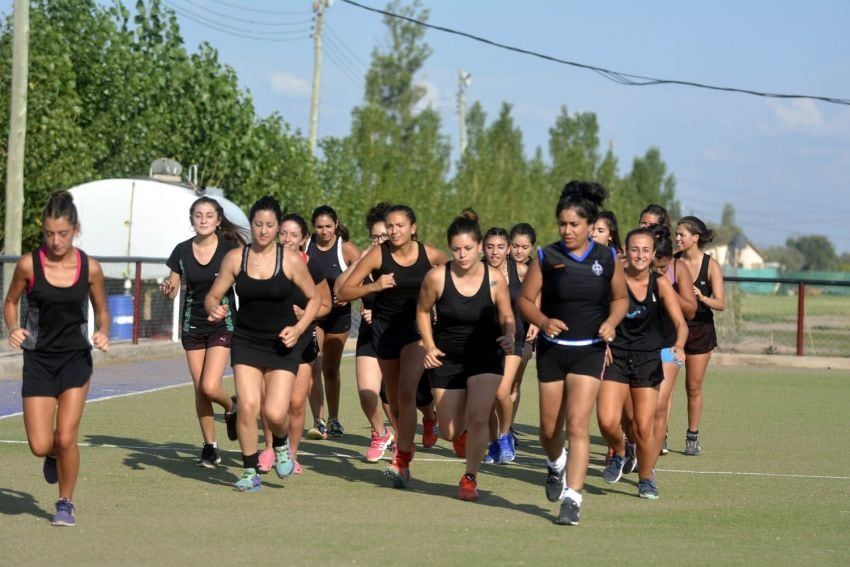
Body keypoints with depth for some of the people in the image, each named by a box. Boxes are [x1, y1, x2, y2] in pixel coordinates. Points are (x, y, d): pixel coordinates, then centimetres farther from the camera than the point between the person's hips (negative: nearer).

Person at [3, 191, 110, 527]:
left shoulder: (90, 268, -6)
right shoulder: (28, 265, -8)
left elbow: (101, 310, 9)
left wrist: (102, 332, -12)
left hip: (76, 359, 0)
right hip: (38, 360, 0)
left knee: (66, 437, -11)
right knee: (40, 445, -6)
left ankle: (66, 503, 12)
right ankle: (54, 457, 33)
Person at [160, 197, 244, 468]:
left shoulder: (230, 249, -8)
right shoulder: (182, 251, 0)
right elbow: (171, 291, 6)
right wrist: (166, 289, -16)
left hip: (222, 325, -3)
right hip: (193, 325, 3)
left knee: (210, 387, -15)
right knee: (199, 390, 4)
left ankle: (231, 409, 19)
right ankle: (210, 447, 16)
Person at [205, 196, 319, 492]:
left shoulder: (291, 261, -7)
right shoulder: (235, 258, -2)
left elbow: (314, 299, 4)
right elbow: (212, 296, 4)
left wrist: (298, 329, -10)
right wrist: (215, 309, -19)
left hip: (283, 345, -1)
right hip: (246, 342, 1)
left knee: (275, 413, -12)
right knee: (247, 406, -13)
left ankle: (281, 445, 24)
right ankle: (250, 472, 3)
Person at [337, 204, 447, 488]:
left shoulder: (430, 255, -8)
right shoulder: (378, 255, -11)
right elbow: (343, 293, -11)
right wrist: (374, 286, -25)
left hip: (416, 327, -2)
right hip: (385, 327, 2)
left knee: (407, 392, -19)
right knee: (394, 398, 12)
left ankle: (401, 461, -22)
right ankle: (407, 446, 35)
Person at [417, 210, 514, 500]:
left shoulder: (495, 279, -14)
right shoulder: (437, 277, -15)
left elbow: (507, 317, -1)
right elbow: (422, 311, 3)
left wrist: (509, 336, -22)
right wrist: (429, 346, -8)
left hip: (486, 356, -1)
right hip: (447, 358, 1)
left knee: (478, 417, -19)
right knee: (449, 433, 4)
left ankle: (470, 477, 2)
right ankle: (464, 430, 43)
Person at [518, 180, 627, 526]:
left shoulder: (607, 260, -2)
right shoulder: (546, 258, -3)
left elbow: (621, 298, 12)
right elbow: (525, 299, 2)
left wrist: (611, 322, -8)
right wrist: (543, 321, -18)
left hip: (589, 351, -1)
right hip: (552, 350, 1)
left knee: (577, 425, -13)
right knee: (549, 427, 11)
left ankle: (572, 498, -13)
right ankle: (556, 465, 45)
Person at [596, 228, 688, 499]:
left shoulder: (660, 283, -5)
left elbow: (680, 322, -9)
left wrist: (679, 345, -29)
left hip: (649, 360, 0)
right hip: (615, 356, 0)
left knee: (644, 428, -4)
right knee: (607, 422, -15)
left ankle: (646, 478, 21)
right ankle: (619, 453, 20)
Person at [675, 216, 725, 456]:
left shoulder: (711, 265, -8)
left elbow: (720, 304, -12)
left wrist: (703, 298, -31)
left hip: (700, 330, -1)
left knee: (694, 388, 6)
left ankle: (693, 437, 18)